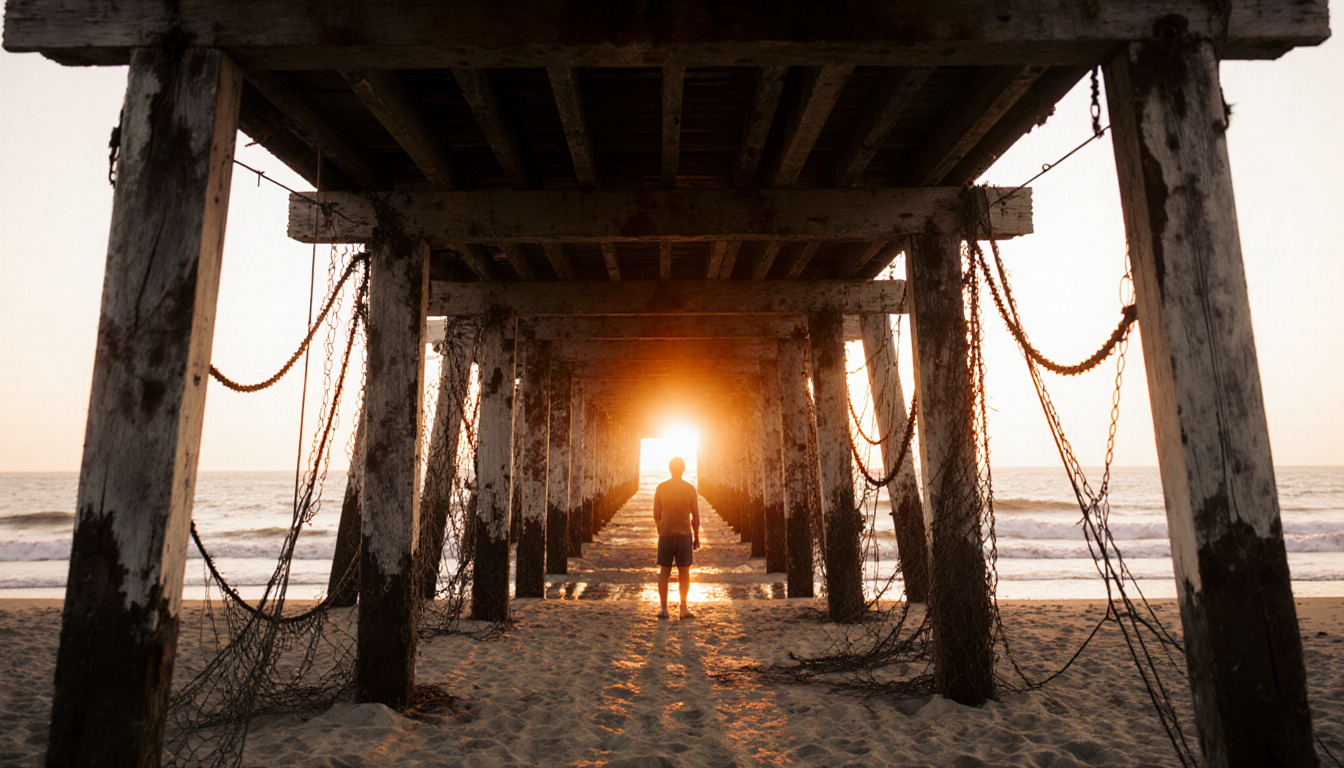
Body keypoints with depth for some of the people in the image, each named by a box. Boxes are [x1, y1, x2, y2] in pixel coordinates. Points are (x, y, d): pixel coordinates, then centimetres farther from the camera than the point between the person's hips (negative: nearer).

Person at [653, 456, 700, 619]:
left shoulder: (661, 487, -2)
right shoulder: (691, 489, -4)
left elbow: (656, 515, 1)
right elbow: (696, 517, -3)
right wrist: (696, 537, 7)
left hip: (666, 536, 1)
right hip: (685, 535, 0)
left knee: (664, 571, 7)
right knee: (684, 571, 8)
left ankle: (664, 608, 4)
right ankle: (684, 607, 3)